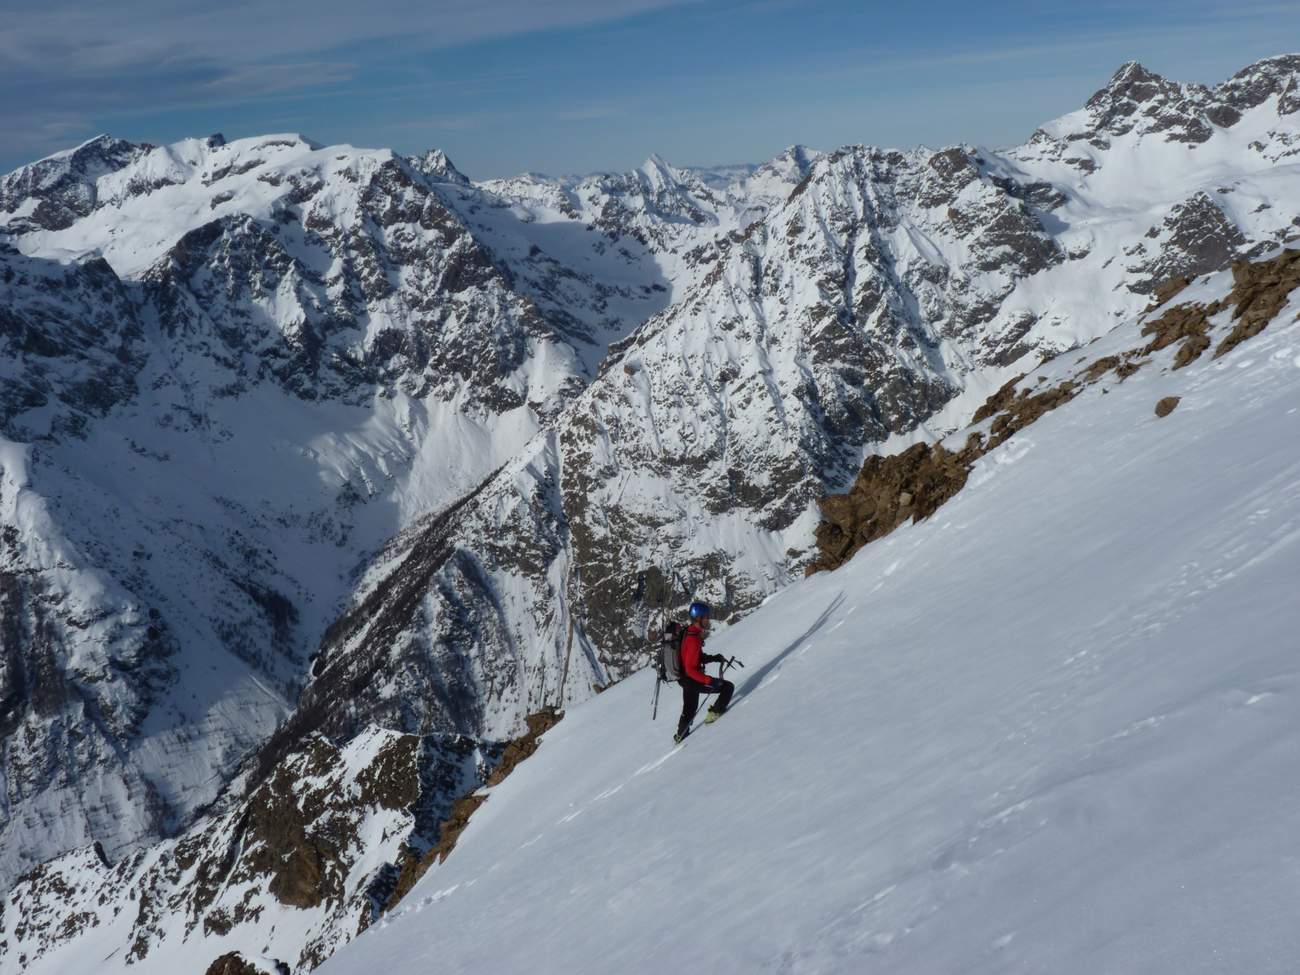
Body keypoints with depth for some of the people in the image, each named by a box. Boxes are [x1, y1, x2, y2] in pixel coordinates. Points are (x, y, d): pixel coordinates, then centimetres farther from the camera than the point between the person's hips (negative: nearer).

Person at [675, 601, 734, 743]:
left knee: (689, 709, 29)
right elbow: (690, 669, -29)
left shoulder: (688, 633, 1)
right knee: (728, 687, 0)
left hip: (685, 679, 10)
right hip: (693, 680, -10)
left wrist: (714, 658, 6)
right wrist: (709, 681, -29)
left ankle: (680, 736, 43)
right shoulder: (693, 640, -28)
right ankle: (714, 714, 8)